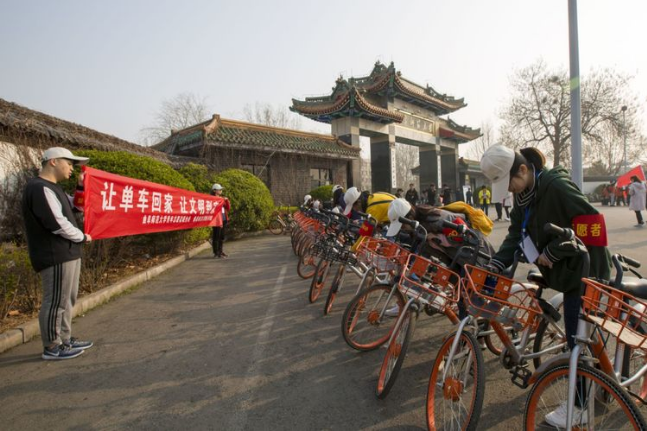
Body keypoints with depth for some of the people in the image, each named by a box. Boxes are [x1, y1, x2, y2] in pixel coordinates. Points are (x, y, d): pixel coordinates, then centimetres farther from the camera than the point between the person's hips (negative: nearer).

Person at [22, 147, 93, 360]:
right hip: (56, 256, -10)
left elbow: (76, 208, 23)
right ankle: (51, 347, 10)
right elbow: (58, 224, -21)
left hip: (66, 253, 10)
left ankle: (65, 339, 27)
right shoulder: (40, 189, -17)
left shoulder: (52, 187, 15)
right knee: (55, 302, -1)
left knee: (67, 300, 16)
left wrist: (81, 187, 7)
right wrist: (83, 237, -7)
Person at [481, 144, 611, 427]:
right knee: (582, 336, 18)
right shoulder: (523, 196, 3)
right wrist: (494, 266, -10)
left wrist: (552, 252, -21)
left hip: (585, 271, -8)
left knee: (578, 339, 1)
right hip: (566, 271, 8)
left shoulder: (556, 186, -23)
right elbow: (516, 235, 3)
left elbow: (591, 221, -26)